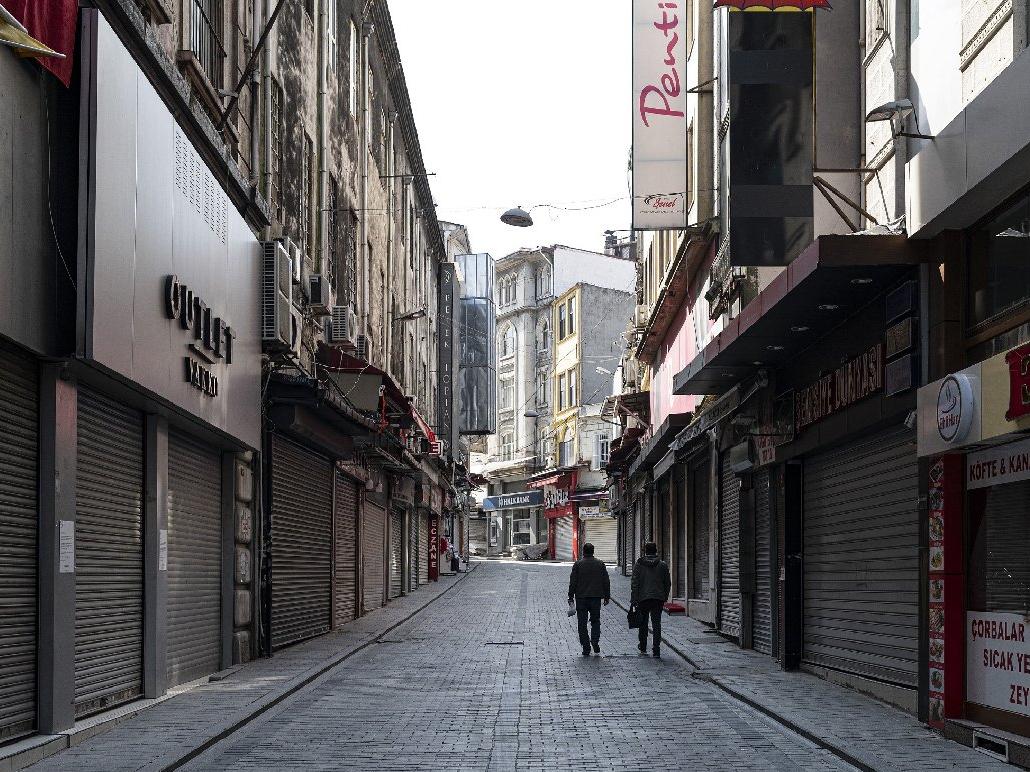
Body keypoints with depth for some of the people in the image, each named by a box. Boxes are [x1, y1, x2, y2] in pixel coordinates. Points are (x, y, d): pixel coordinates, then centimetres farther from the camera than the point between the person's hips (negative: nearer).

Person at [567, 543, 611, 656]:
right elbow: (606, 582, 7)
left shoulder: (578, 564, -2)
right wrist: (607, 597, 14)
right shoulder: (600, 564, 5)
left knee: (582, 623, 4)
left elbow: (573, 583, -4)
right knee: (595, 621, 15)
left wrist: (571, 598, 1)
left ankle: (586, 648, 1)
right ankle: (595, 641, -8)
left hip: (581, 598, -2)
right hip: (596, 597, 2)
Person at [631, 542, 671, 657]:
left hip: (643, 598, -1)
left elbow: (634, 584, -6)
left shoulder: (638, 565, -3)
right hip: (658, 599, 1)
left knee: (643, 623, 15)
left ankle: (643, 647, 26)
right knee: (657, 623, 0)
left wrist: (633, 600, -5)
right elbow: (668, 583, 6)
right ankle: (656, 649, -8)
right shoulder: (663, 565, 1)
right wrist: (665, 597, 18)